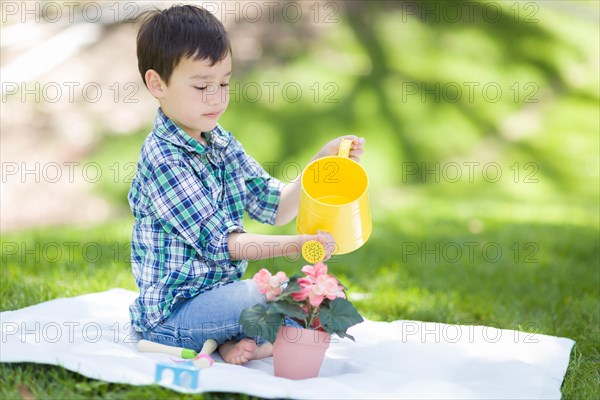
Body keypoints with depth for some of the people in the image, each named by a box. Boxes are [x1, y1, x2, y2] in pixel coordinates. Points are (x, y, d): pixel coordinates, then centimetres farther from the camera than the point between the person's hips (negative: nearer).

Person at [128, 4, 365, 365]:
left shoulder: (222, 144, 8)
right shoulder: (163, 159, -18)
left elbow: (277, 209, 7)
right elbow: (220, 242, -21)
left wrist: (323, 161, -5)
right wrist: (296, 245, -30)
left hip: (219, 291, 9)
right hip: (171, 313, -9)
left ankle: (238, 340, -12)